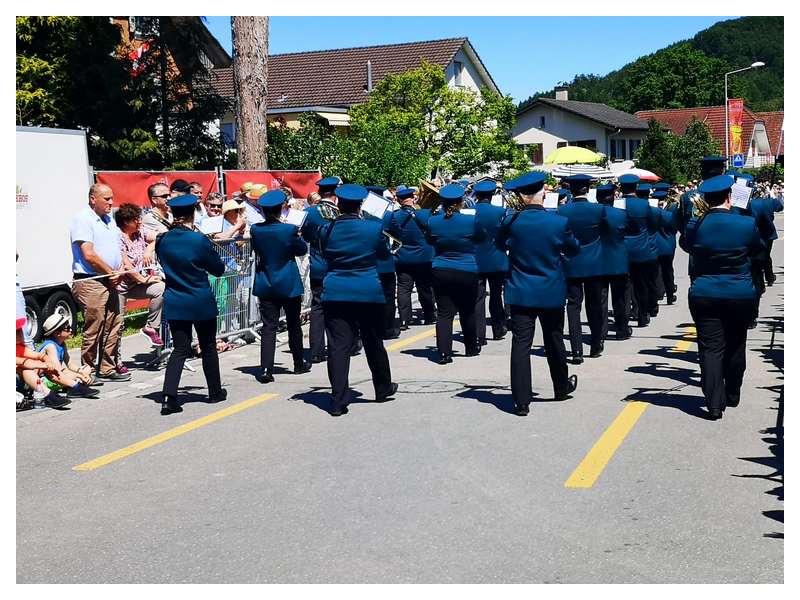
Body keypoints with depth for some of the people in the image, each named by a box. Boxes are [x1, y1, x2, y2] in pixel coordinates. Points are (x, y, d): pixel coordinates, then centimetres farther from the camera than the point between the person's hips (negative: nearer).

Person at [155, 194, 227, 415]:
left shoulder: (162, 240, -3)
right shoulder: (199, 240, -16)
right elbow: (219, 269, -4)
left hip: (174, 303, 3)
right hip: (201, 303, -3)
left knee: (180, 349, 6)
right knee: (208, 347, 14)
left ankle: (169, 397, -9)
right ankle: (215, 392, 28)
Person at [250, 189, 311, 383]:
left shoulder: (255, 230, -7)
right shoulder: (289, 230, -16)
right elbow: (302, 250, -1)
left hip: (266, 285, 2)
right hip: (289, 285, -2)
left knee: (268, 327, 1)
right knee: (293, 325, 14)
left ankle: (266, 369, -9)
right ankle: (299, 364, 29)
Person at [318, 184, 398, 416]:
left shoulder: (327, 229, -5)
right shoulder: (374, 228, -9)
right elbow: (384, 253, 8)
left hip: (335, 293, 0)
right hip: (369, 292, 0)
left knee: (338, 345, -1)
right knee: (373, 343, 16)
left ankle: (339, 400, -5)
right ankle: (383, 388, 35)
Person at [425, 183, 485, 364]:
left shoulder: (433, 221, -6)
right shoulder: (471, 220, -13)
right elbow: (482, 238, 6)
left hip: (440, 272, 1)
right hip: (467, 273, -1)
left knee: (444, 313, 1)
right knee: (467, 312, 15)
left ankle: (444, 353, -7)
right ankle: (471, 348, 31)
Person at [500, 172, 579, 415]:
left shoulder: (511, 222, -10)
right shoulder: (559, 222, -12)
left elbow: (501, 243, 9)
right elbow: (574, 249, 4)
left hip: (520, 292, 0)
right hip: (552, 292, 0)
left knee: (520, 345, 0)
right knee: (554, 341, 18)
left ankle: (521, 402, -2)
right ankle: (562, 387, 38)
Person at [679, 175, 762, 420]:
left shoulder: (695, 225, -10)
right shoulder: (747, 224, -11)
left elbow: (686, 245, 11)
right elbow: (757, 250, 8)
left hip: (704, 296, -1)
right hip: (741, 295, 1)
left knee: (710, 347, 1)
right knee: (735, 346, 17)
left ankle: (714, 403, -5)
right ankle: (732, 395, 33)